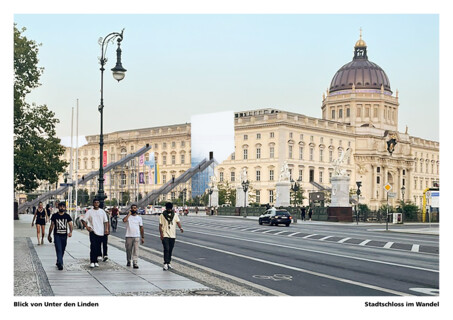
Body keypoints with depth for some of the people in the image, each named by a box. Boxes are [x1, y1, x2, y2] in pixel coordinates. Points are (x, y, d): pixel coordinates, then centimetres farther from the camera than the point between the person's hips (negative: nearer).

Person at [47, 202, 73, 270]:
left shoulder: (67, 216, 4)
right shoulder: (54, 216, 1)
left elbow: (70, 224, -4)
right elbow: (51, 226, 8)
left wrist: (70, 232, -22)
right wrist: (49, 235, 9)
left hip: (64, 235, 2)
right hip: (57, 235, -2)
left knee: (62, 250, 12)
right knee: (59, 249, -13)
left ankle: (58, 262, 31)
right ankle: (60, 264, -18)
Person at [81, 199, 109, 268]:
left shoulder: (102, 211, 10)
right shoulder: (89, 212, 2)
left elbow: (106, 221, 10)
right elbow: (83, 220, 4)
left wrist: (106, 229, -3)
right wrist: (87, 227, -9)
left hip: (100, 232, 3)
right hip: (93, 232, -3)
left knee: (98, 247, 8)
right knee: (93, 247, -12)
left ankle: (95, 261, 18)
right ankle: (92, 262, -11)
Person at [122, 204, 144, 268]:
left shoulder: (139, 218, 10)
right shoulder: (128, 216, 3)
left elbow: (141, 228, 11)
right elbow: (124, 220, -21)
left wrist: (143, 237, 7)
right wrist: (129, 213, -11)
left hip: (137, 236, 0)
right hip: (129, 236, 0)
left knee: (136, 250, -7)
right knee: (128, 250, 9)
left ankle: (135, 263, -9)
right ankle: (128, 261, 28)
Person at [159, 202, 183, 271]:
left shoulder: (175, 215, 8)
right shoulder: (162, 215, -1)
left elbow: (178, 222, -2)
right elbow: (160, 225, 0)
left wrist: (180, 228, -22)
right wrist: (161, 234, -10)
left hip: (172, 235, 4)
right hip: (165, 235, -4)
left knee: (170, 250, 10)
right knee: (166, 249, -14)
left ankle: (168, 263, 21)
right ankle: (165, 264, -15)